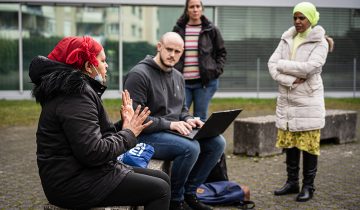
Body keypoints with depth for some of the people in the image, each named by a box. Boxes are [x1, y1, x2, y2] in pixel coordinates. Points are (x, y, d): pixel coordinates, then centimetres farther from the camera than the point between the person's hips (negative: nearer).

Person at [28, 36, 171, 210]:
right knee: (159, 190, -12)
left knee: (162, 179, 9)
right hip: (74, 183, -10)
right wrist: (128, 134, -12)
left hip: (81, 172, 10)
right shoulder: (76, 96, -19)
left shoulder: (77, 89, 14)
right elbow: (93, 152, -25)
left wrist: (123, 125, 3)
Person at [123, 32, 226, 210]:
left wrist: (188, 120, 1)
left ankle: (189, 192, 4)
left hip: (173, 132, 9)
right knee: (191, 147, -31)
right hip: (145, 136, -8)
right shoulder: (138, 75, -12)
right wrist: (169, 124, -24)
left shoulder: (178, 77, 15)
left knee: (217, 142, -7)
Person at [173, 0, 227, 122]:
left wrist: (217, 70, -1)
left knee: (200, 119, 4)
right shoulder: (178, 30, 6)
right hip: (182, 82, 1)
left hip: (206, 82, -1)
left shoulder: (211, 30, 4)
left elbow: (221, 52, 11)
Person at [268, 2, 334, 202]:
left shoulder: (320, 43, -5)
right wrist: (289, 80, -14)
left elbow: (309, 68, -18)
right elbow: (272, 63, 1)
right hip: (287, 99, 5)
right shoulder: (287, 39, 10)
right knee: (289, 142, 9)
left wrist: (282, 64, -8)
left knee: (309, 144, -2)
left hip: (308, 101, -5)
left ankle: (308, 186, 9)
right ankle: (292, 182, 20)